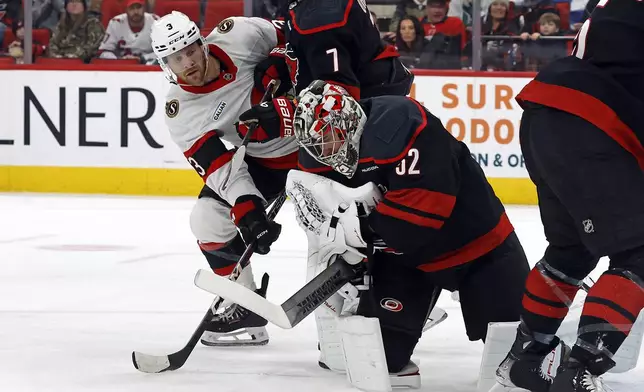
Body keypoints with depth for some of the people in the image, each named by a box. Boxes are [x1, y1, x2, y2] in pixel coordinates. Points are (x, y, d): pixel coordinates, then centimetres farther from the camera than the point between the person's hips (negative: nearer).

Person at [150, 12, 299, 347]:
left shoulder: (239, 36, -24)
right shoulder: (180, 110, -17)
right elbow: (218, 167, -24)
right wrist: (247, 208, -35)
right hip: (256, 159, 3)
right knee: (208, 219, -7)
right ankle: (246, 310, 7)